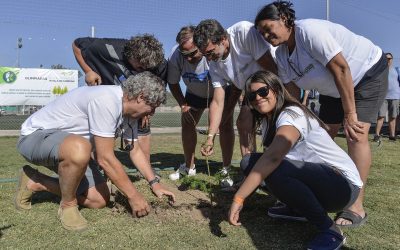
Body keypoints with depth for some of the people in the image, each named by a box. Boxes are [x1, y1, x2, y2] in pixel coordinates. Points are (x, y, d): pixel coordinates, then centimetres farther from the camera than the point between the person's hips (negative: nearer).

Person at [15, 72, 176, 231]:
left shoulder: (129, 109, -2)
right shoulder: (106, 100, -31)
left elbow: (135, 151, 9)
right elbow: (105, 159, -31)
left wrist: (155, 183, 1)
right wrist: (133, 196, -22)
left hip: (68, 146, 9)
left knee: (99, 200, -2)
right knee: (80, 149, -41)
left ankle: (34, 183, 16)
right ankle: (68, 206, -12)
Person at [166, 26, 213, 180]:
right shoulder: (175, 56, -27)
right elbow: (173, 83, -7)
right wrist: (182, 104, -18)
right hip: (194, 93, 4)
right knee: (187, 124, 2)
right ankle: (189, 167, 18)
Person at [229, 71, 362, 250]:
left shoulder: (292, 114, -22)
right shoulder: (268, 120, 9)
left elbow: (273, 158, -38)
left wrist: (238, 198, -40)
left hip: (343, 183, -8)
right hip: (314, 175, 8)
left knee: (276, 170, -35)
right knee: (250, 162, -5)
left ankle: (330, 231, -15)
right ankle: (300, 208, 8)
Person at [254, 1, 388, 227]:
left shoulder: (308, 30, -31)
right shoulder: (282, 55, -6)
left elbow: (341, 69, -32)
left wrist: (349, 114, -29)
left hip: (369, 72, -8)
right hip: (333, 89, 8)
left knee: (356, 134, -21)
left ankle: (356, 207, -17)